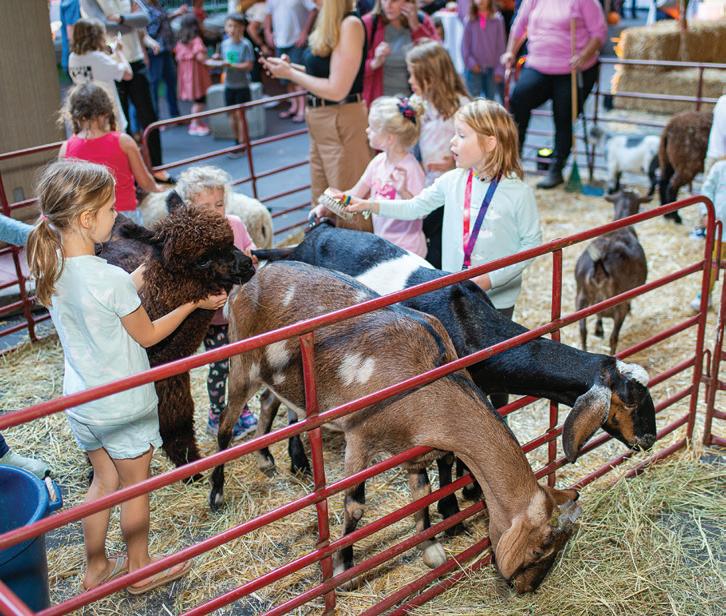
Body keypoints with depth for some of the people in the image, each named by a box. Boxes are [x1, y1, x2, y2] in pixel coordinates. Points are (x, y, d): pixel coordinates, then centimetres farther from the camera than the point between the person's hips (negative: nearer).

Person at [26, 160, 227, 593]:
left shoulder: (51, 268, -7)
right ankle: (140, 570, 35)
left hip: (80, 400, 6)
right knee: (136, 485, 16)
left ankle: (97, 568, 38)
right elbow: (147, 335, -13)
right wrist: (194, 302, -3)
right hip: (124, 405, -6)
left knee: (104, 481, 24)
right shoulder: (110, 279, -28)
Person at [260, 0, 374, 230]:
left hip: (342, 122, -9)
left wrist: (290, 74, -11)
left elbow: (336, 89, -20)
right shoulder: (330, 22, 10)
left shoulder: (350, 24, -16)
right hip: (320, 119, 9)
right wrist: (290, 67, 5)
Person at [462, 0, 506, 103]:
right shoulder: (470, 21, -1)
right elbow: (465, 44, 3)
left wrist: (499, 69, -4)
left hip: (492, 68, 0)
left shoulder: (497, 20, -2)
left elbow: (501, 45, 0)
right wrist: (470, 61, -10)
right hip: (475, 69, 0)